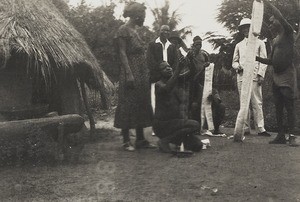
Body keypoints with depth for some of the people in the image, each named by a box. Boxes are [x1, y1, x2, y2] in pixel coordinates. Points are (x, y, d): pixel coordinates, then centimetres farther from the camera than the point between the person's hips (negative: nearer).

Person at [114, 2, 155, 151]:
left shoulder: (134, 30, 17)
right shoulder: (124, 30, -8)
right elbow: (122, 53, -14)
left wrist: (146, 73, 16)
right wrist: (129, 74, -22)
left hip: (141, 74, 9)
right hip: (131, 73, -9)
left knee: (141, 105, 9)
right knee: (128, 105, -5)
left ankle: (140, 139, 16)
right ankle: (126, 141, 1)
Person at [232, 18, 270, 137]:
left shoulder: (259, 43, 13)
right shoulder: (239, 45, 21)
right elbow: (234, 61, 22)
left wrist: (261, 75, -7)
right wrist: (237, 66, -3)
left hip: (254, 76, -3)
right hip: (241, 77, 3)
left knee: (257, 103, -9)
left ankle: (260, 129, -10)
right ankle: (245, 128, 4)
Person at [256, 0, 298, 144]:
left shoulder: (287, 33, -2)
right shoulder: (275, 40, 20)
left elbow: (281, 17, -21)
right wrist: (257, 58, 11)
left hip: (287, 75, -8)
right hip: (276, 77, 8)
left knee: (289, 107, -9)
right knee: (278, 107, 7)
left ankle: (291, 135, -8)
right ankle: (281, 136, 11)